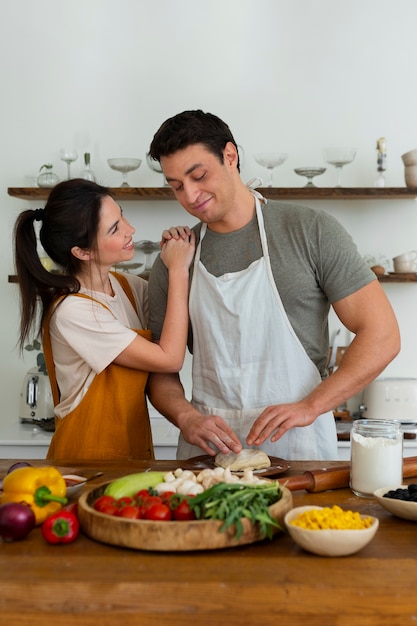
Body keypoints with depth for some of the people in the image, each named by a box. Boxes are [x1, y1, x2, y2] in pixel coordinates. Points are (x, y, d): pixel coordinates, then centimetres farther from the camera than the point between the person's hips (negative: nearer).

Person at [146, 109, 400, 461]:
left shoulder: (311, 231, -1)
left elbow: (382, 335, -3)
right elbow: (161, 369, 12)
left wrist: (309, 407, -13)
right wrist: (186, 417, -9)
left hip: (297, 444, -2)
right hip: (207, 449, 3)